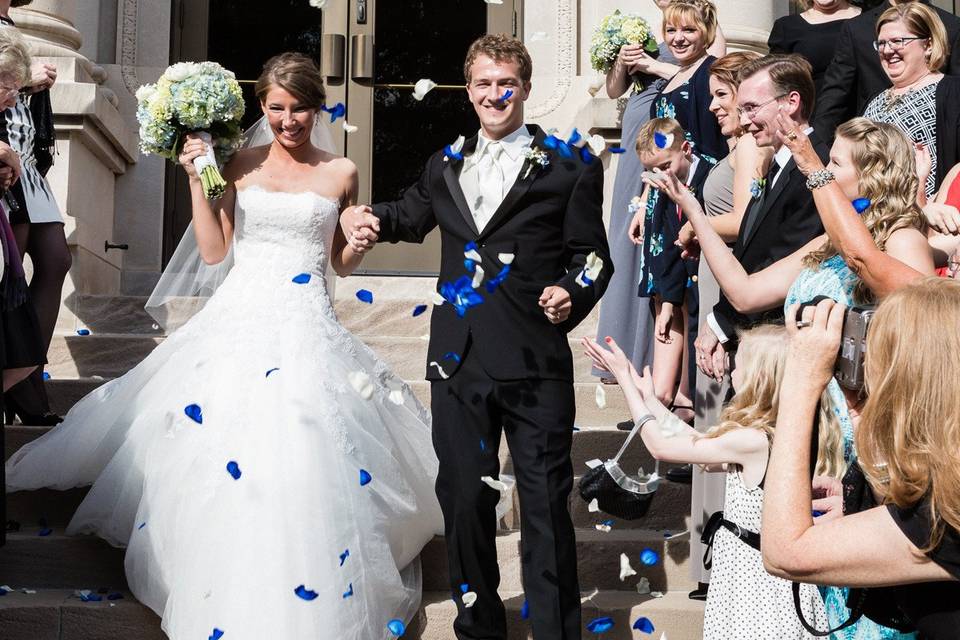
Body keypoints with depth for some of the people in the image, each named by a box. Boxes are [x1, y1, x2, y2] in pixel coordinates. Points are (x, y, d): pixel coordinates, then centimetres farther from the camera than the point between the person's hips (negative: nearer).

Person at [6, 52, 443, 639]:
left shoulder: (341, 174, 5)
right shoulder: (240, 166, 6)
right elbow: (213, 250, 3)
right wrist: (198, 177, -2)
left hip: (309, 328, -1)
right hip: (240, 321, 1)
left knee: (307, 468, -8)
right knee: (221, 462, 0)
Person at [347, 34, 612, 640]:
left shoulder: (568, 169, 1)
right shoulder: (444, 167, 15)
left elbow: (593, 255, 0)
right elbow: (412, 214, 33)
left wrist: (573, 294, -19)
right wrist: (375, 221, 12)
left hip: (537, 364, -4)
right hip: (459, 362, 4)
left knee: (546, 502, 0)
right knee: (464, 497, 12)